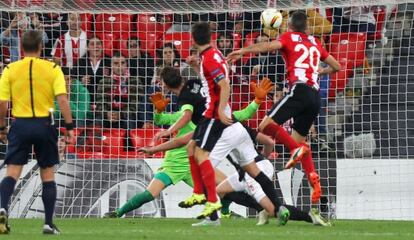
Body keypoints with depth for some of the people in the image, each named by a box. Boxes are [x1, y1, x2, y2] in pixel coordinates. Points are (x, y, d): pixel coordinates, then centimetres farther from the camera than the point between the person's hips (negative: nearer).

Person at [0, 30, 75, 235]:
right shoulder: (52, 69, 0)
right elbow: (62, 99, -9)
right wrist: (69, 126, -5)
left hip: (20, 124, 0)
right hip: (44, 125, 0)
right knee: (48, 174, 10)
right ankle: (49, 223, 9)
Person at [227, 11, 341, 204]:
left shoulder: (290, 37, 9)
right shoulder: (314, 43, 24)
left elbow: (269, 46, -12)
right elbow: (336, 66, 28)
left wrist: (243, 51, -19)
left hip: (299, 89, -7)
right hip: (315, 96, 7)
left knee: (267, 125, -11)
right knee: (299, 139, 15)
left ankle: (297, 149, -30)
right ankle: (314, 181, -3)